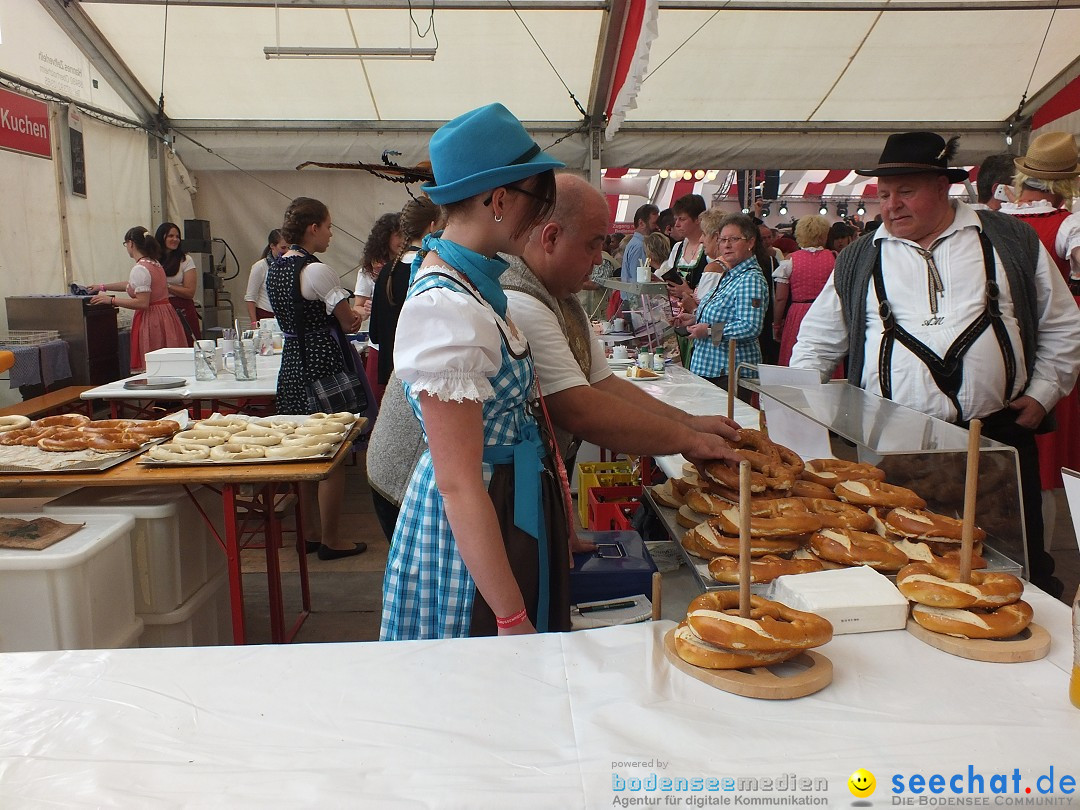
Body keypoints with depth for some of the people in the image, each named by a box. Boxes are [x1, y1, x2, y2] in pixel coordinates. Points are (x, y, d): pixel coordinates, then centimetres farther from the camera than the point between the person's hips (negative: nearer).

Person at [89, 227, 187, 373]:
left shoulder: (140, 269, -14)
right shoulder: (154, 264, 15)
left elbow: (142, 303, -20)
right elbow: (132, 285, 30)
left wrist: (111, 300, -13)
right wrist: (103, 287, 38)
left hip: (151, 320, -9)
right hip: (166, 316, 9)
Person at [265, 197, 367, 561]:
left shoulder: (274, 268, 10)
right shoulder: (317, 271, -16)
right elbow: (349, 322, -11)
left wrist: (345, 315, 7)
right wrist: (354, 315, 11)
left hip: (292, 365, 9)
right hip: (324, 367, -9)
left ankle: (310, 532, 28)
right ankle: (331, 540, 11)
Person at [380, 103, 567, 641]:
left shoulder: (470, 281, 3)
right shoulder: (446, 311, -27)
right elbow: (458, 484, -26)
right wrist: (513, 617, -21)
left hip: (512, 502, 9)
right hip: (474, 528, -9)